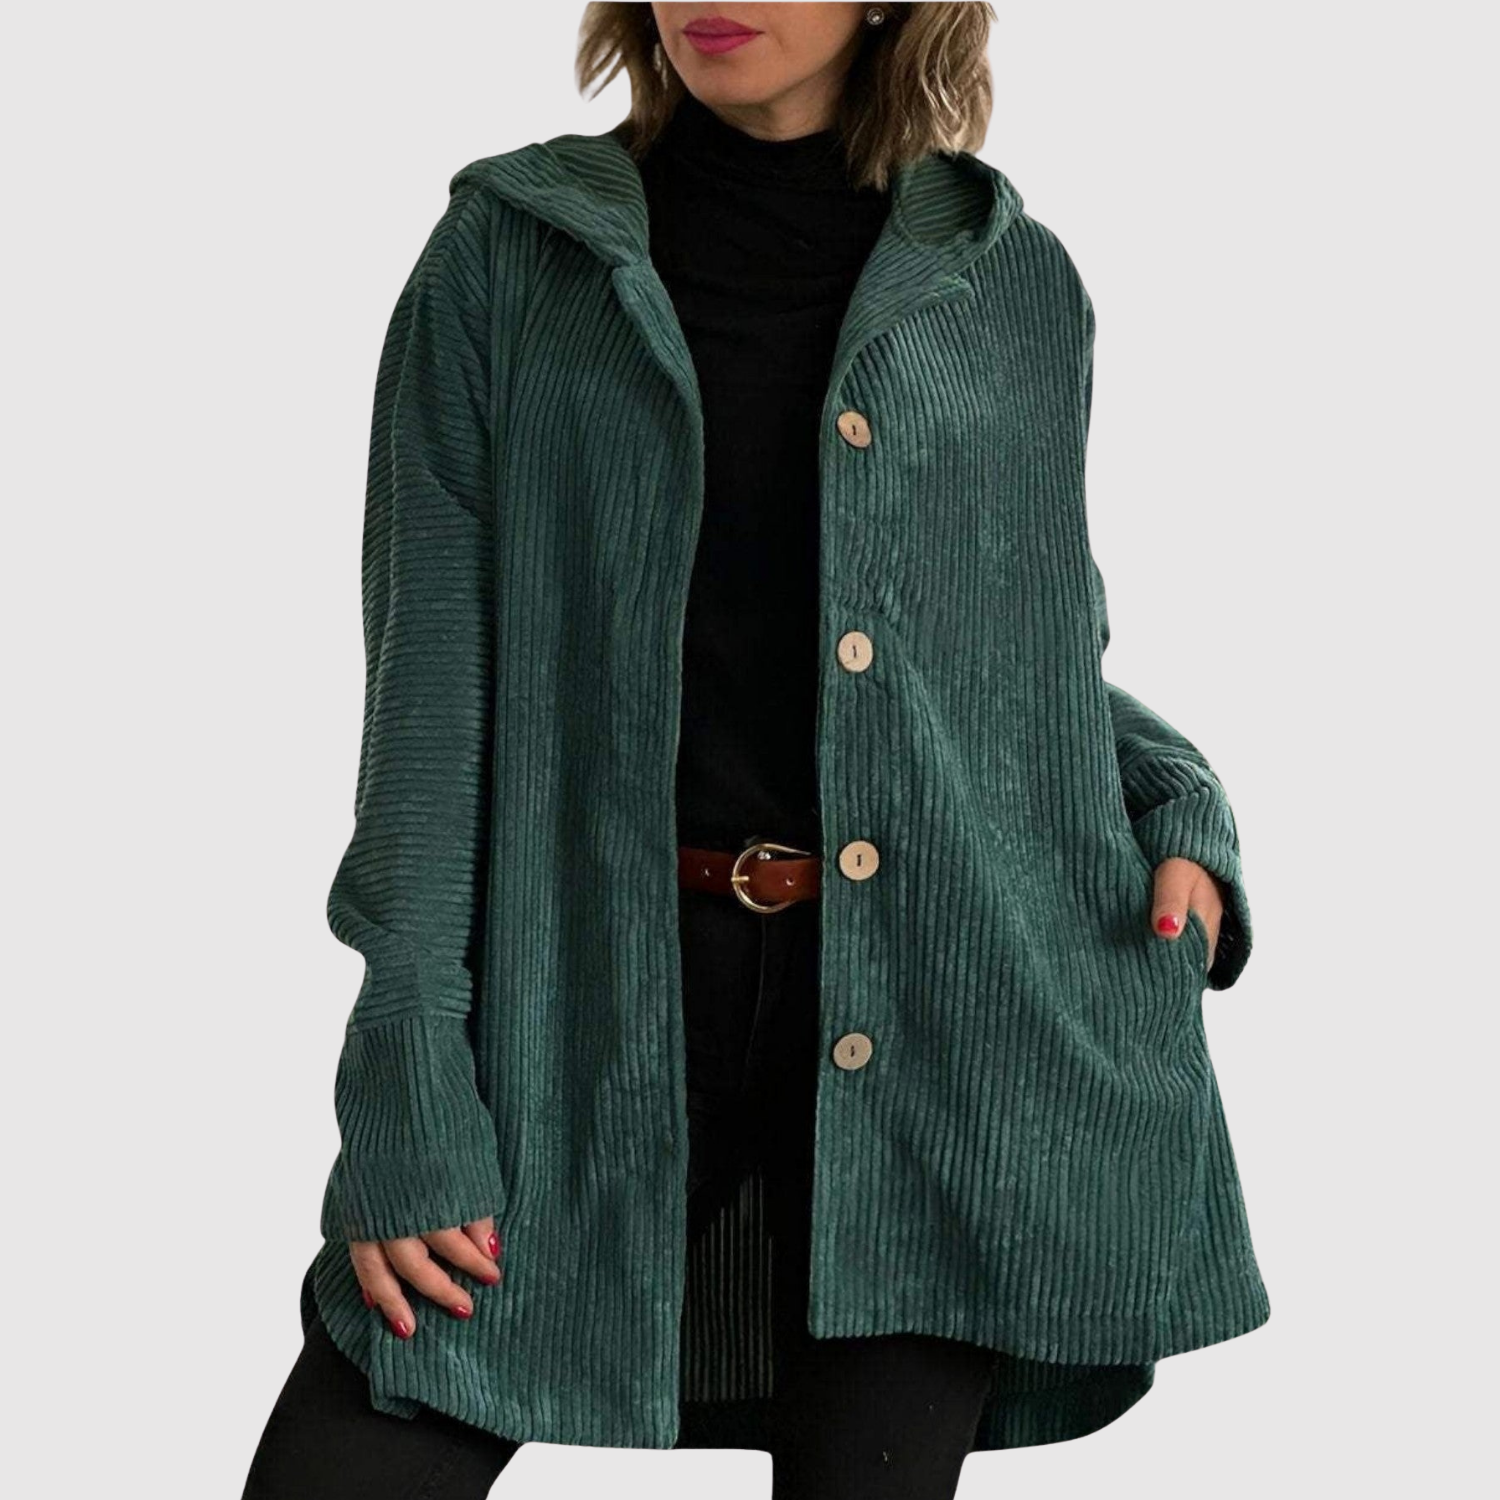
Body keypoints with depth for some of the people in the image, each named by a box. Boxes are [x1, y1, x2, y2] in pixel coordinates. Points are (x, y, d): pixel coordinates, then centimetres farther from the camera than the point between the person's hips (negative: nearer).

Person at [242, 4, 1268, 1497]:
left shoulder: (1016, 284, 8)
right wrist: (410, 1091, -8)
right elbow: (430, 676, -2)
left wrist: (1177, 812, -2)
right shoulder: (509, 255, 3)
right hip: (590, 998, 0)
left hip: (937, 1015, 1)